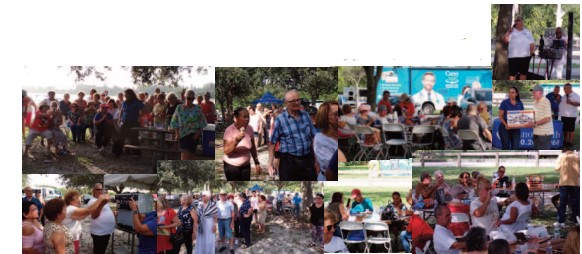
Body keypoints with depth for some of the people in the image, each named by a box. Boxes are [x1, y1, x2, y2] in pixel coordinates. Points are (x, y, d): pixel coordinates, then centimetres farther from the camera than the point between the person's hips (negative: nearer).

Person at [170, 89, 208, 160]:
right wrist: (177, 134, -1)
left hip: (193, 134, -1)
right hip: (182, 134, 1)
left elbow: (202, 122, 3)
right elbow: (175, 122, 8)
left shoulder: (197, 108, 2)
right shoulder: (179, 108, 5)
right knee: (185, 152, -11)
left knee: (191, 153, -5)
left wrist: (198, 134, -7)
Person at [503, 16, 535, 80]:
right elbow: (505, 40, -10)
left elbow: (532, 44, 13)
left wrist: (531, 53, 3)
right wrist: (509, 31, -9)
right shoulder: (511, 32, 6)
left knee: (523, 73, 10)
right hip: (513, 57, -3)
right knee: (512, 74, -5)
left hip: (525, 56, 3)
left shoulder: (527, 32, 14)